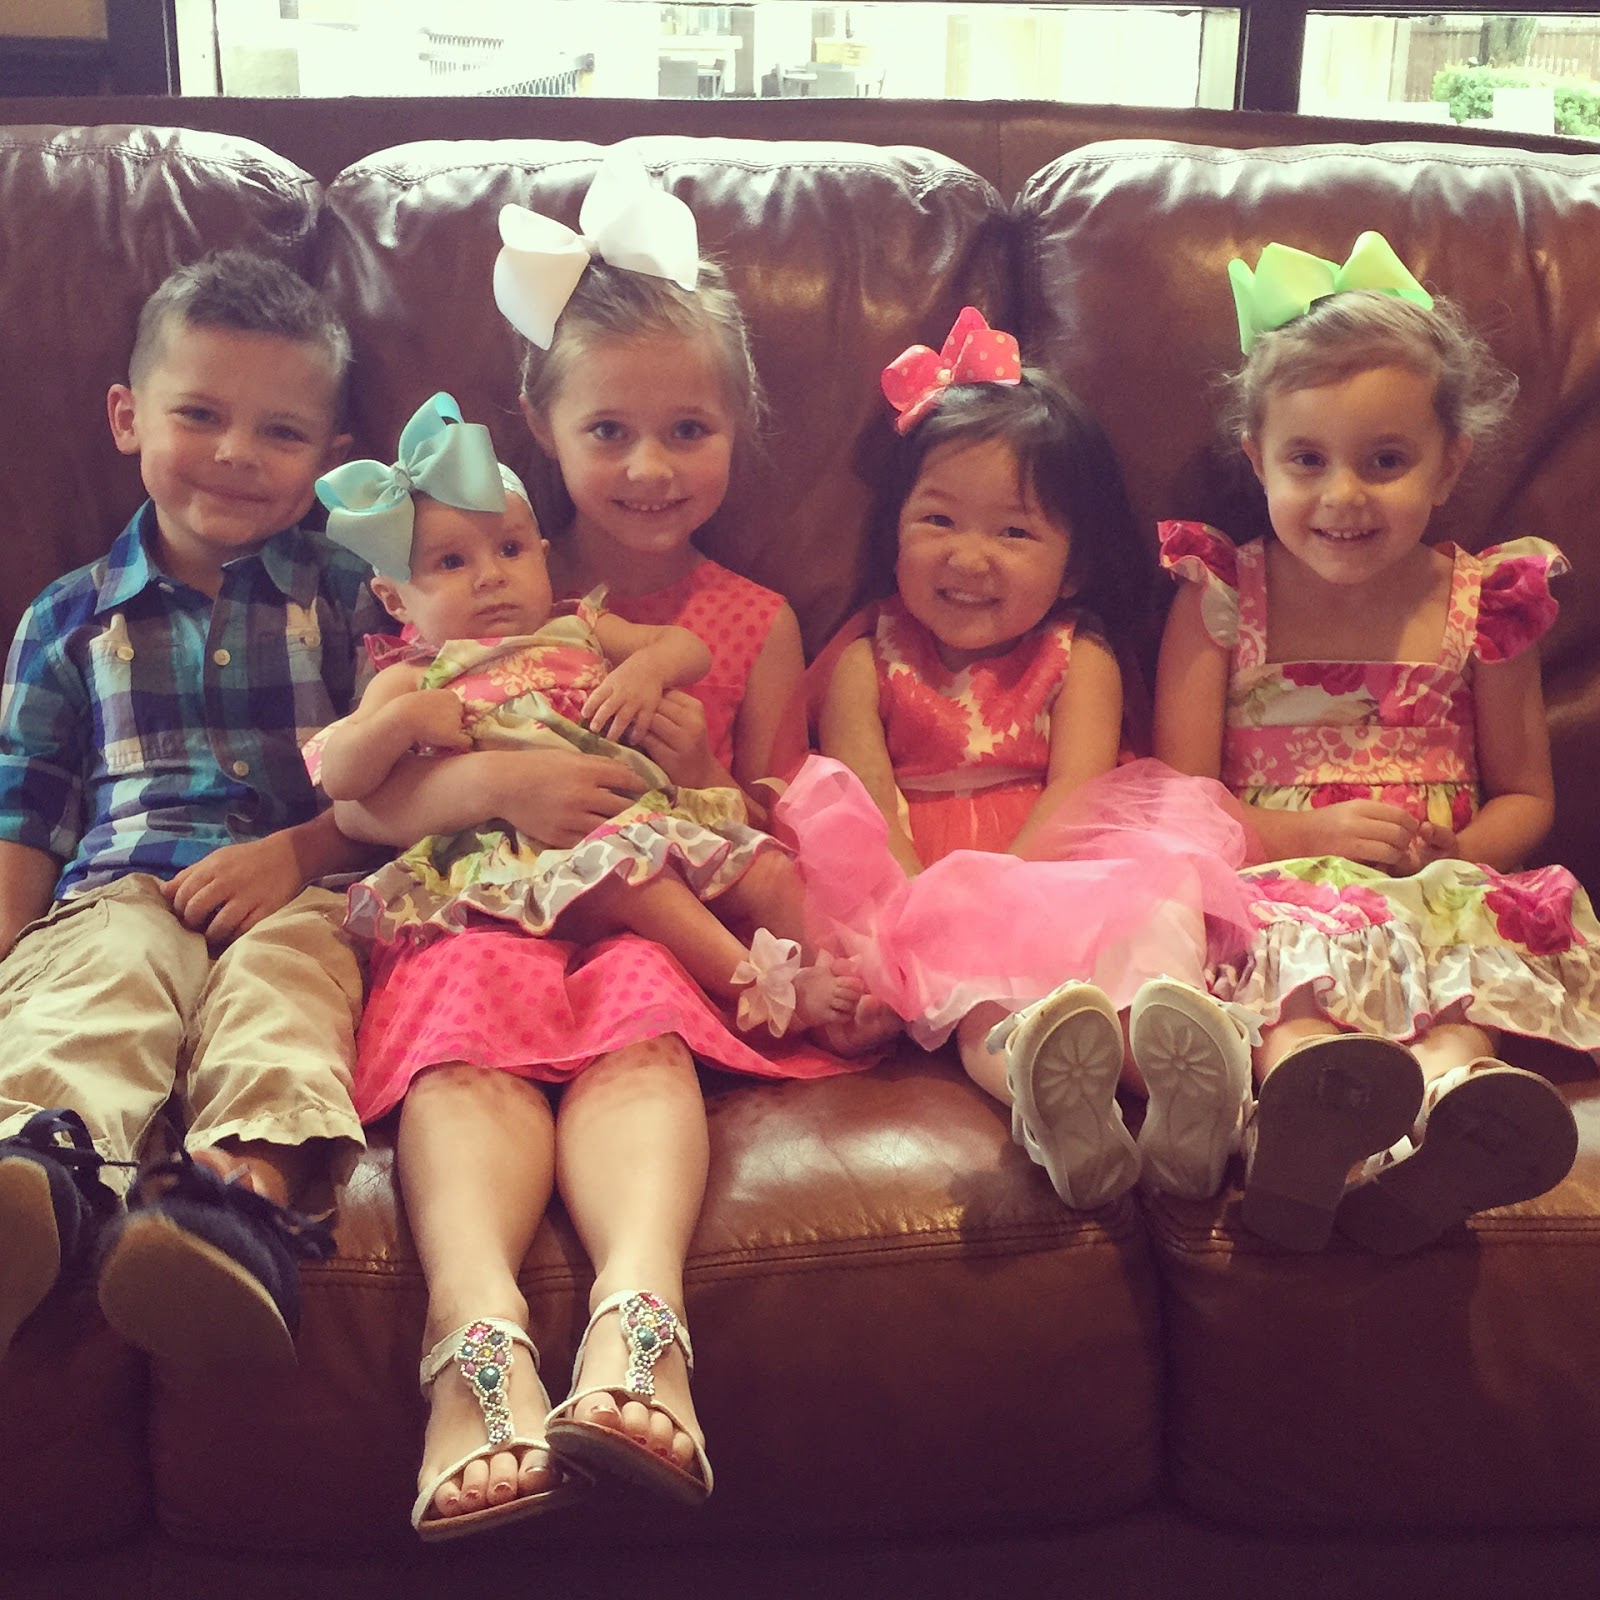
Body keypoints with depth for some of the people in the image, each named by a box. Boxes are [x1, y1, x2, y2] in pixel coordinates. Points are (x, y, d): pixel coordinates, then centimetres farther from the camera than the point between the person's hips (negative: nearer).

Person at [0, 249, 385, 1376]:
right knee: (101, 974, -34)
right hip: (118, 889, 1)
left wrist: (300, 851, -8)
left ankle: (250, 1188, -64)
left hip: (302, 892, -1)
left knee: (282, 980, -35)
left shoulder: (350, 599, 19)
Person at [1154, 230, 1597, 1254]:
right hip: (1277, 890, -1)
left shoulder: (1481, 605, 9)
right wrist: (1310, 836, -14)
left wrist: (1461, 851, -8)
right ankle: (1310, 1067, -63)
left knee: (1482, 940, -33)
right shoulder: (1220, 600, 5)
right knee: (1282, 943, -36)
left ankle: (1445, 1076, -60)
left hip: (1436, 897, 2)